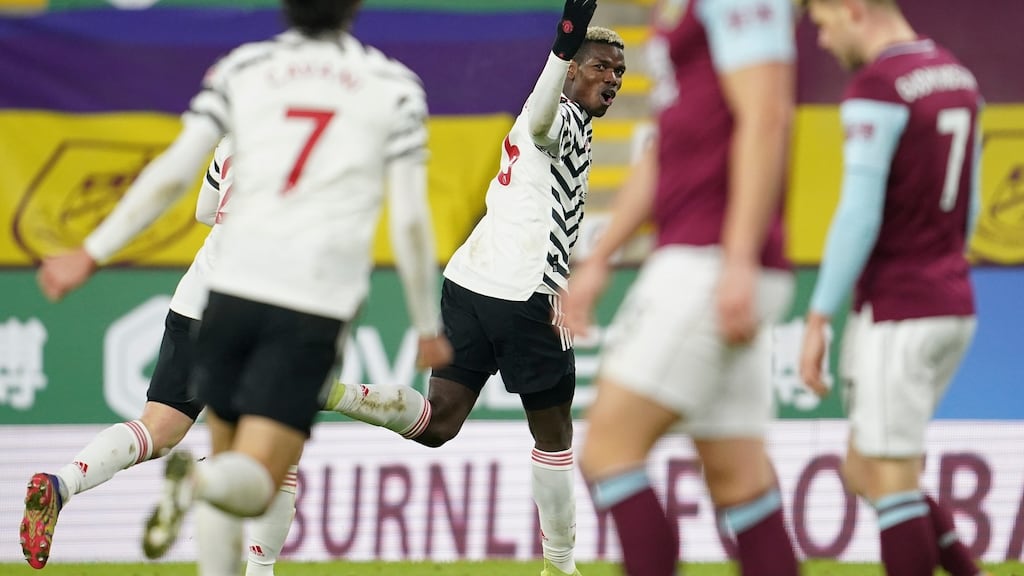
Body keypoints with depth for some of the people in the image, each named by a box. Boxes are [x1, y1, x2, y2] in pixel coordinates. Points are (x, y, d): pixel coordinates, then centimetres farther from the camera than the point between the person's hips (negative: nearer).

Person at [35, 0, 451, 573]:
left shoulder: (242, 69, 10)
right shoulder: (395, 87, 6)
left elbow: (172, 173, 4)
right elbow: (410, 219, 3)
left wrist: (94, 253, 12)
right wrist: (428, 327, 13)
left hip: (234, 288, 2)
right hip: (316, 308, -2)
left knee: (228, 460, 18)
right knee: (255, 482, -7)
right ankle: (201, 480, -40)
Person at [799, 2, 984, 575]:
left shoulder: (877, 88, -16)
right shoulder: (957, 77, 12)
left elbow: (859, 216, -20)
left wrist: (819, 321, -15)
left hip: (894, 313, -9)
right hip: (953, 306, 9)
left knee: (891, 483, -3)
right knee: (864, 471, 17)